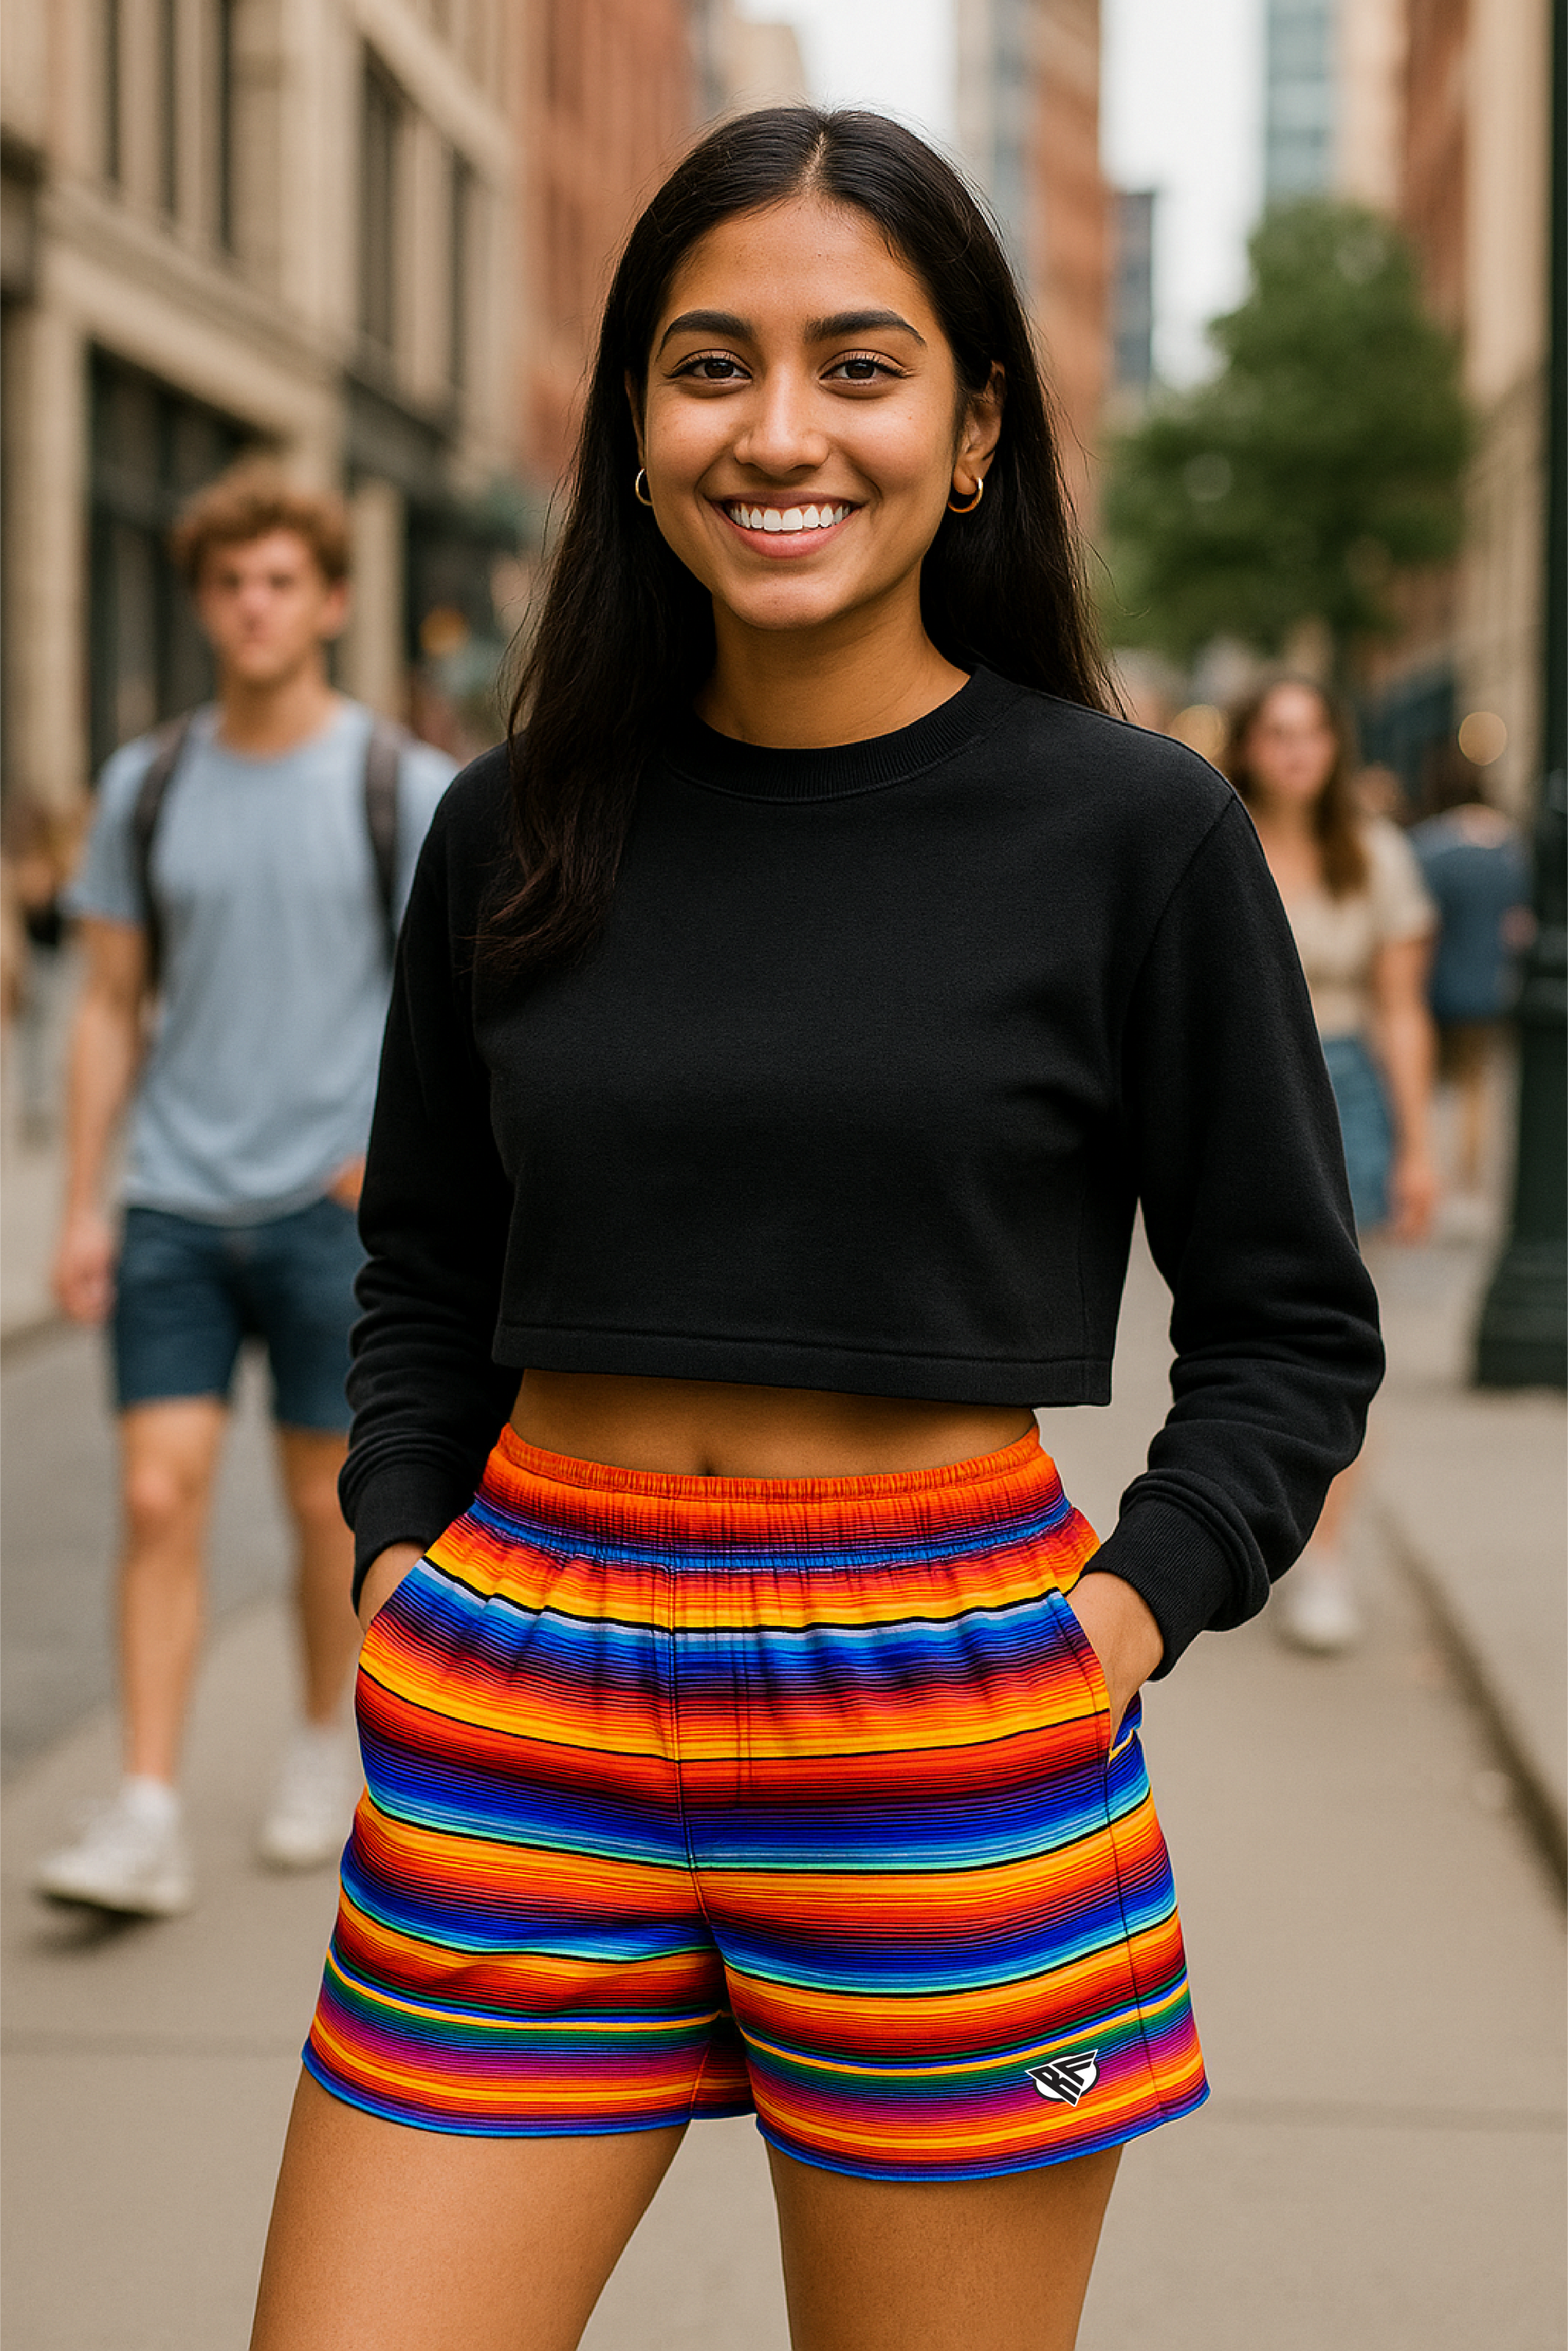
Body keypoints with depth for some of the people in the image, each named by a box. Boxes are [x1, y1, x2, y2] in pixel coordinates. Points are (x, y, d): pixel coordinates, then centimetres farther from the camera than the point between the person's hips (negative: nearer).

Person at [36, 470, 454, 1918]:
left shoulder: (408, 790, -1)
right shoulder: (145, 790, 7)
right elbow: (110, 1007, 10)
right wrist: (83, 1205, 5)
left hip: (332, 1208, -2)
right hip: (173, 1204, 2)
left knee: (325, 1502, 8)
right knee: (160, 1498, -5)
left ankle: (327, 1746, 30)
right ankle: (147, 1818, -3)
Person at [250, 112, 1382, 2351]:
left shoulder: (1135, 827, -3)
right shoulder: (516, 830, 6)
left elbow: (1293, 1323, 4)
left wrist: (1124, 1613, -8)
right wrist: (403, 1557, 4)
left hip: (945, 1737, -2)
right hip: (521, 1707, 3)